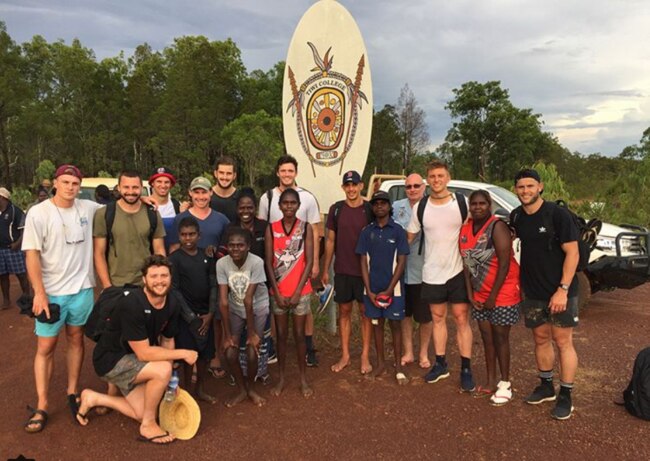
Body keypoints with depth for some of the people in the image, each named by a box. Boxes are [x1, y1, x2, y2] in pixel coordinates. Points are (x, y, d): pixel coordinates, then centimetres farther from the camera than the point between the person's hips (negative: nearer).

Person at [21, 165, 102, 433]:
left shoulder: (89, 208, 1)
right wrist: (39, 293, -16)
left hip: (82, 288, 3)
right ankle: (42, 406, 12)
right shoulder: (38, 213, -9)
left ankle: (72, 393, 28)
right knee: (46, 346, 2)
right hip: (51, 292, -3)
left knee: (76, 339, 13)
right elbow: (32, 254, -11)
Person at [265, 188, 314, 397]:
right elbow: (269, 263, -2)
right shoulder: (271, 229, -2)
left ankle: (303, 377, 24)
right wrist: (277, 292, -8)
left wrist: (297, 292, -11)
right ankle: (281, 378, 25)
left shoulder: (306, 228, -5)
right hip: (278, 291, 1)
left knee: (299, 334, 9)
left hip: (300, 290, -1)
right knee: (281, 335, 11)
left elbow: (309, 262, -7)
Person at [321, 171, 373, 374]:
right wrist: (325, 270, 5)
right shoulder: (336, 209, 1)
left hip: (365, 271, -2)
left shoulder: (369, 210, -5)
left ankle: (365, 356, 19)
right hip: (342, 271, 2)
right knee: (344, 311, 10)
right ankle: (345, 355, 22)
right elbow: (330, 240, 6)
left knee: (365, 312, 7)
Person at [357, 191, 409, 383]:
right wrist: (369, 291, -5)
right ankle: (380, 363, 24)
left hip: (393, 288, -2)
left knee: (395, 324, 4)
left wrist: (389, 290, -11)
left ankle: (398, 367, 15)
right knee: (377, 323, 11)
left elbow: (401, 262, -6)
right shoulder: (367, 231, 3)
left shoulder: (398, 231, -3)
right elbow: (364, 262, 3)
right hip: (372, 288, 2)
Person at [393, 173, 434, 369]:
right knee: (405, 314, 16)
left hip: (424, 271, -3)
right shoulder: (396, 207, 2)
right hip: (401, 270, 3)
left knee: (425, 316, 12)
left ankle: (423, 354, 33)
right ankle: (408, 353, 33)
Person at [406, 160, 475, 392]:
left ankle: (466, 369, 12)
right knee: (438, 318, 12)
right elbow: (408, 237, 8)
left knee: (461, 319, 2)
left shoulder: (462, 202, -6)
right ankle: (440, 364, 25)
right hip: (432, 273, 2)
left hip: (458, 271, -2)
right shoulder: (421, 207, 0)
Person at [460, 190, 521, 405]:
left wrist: (493, 296, -17)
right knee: (486, 336, 13)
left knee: (500, 337, 3)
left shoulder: (497, 227, -17)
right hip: (480, 294, 6)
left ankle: (504, 384, 18)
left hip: (502, 293, -6)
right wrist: (470, 294, 1)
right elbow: (466, 262, 5)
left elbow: (504, 264, -20)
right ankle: (490, 381, 26)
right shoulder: (466, 229, 3)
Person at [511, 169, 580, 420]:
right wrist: (520, 281, 7)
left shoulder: (558, 214, -13)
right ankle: (546, 387, 31)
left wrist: (563, 289, -19)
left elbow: (572, 253, -14)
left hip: (559, 291, -5)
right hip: (532, 292, 5)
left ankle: (565, 396, 14)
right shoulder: (516, 216, 2)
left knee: (563, 342, 2)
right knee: (541, 339, 15)